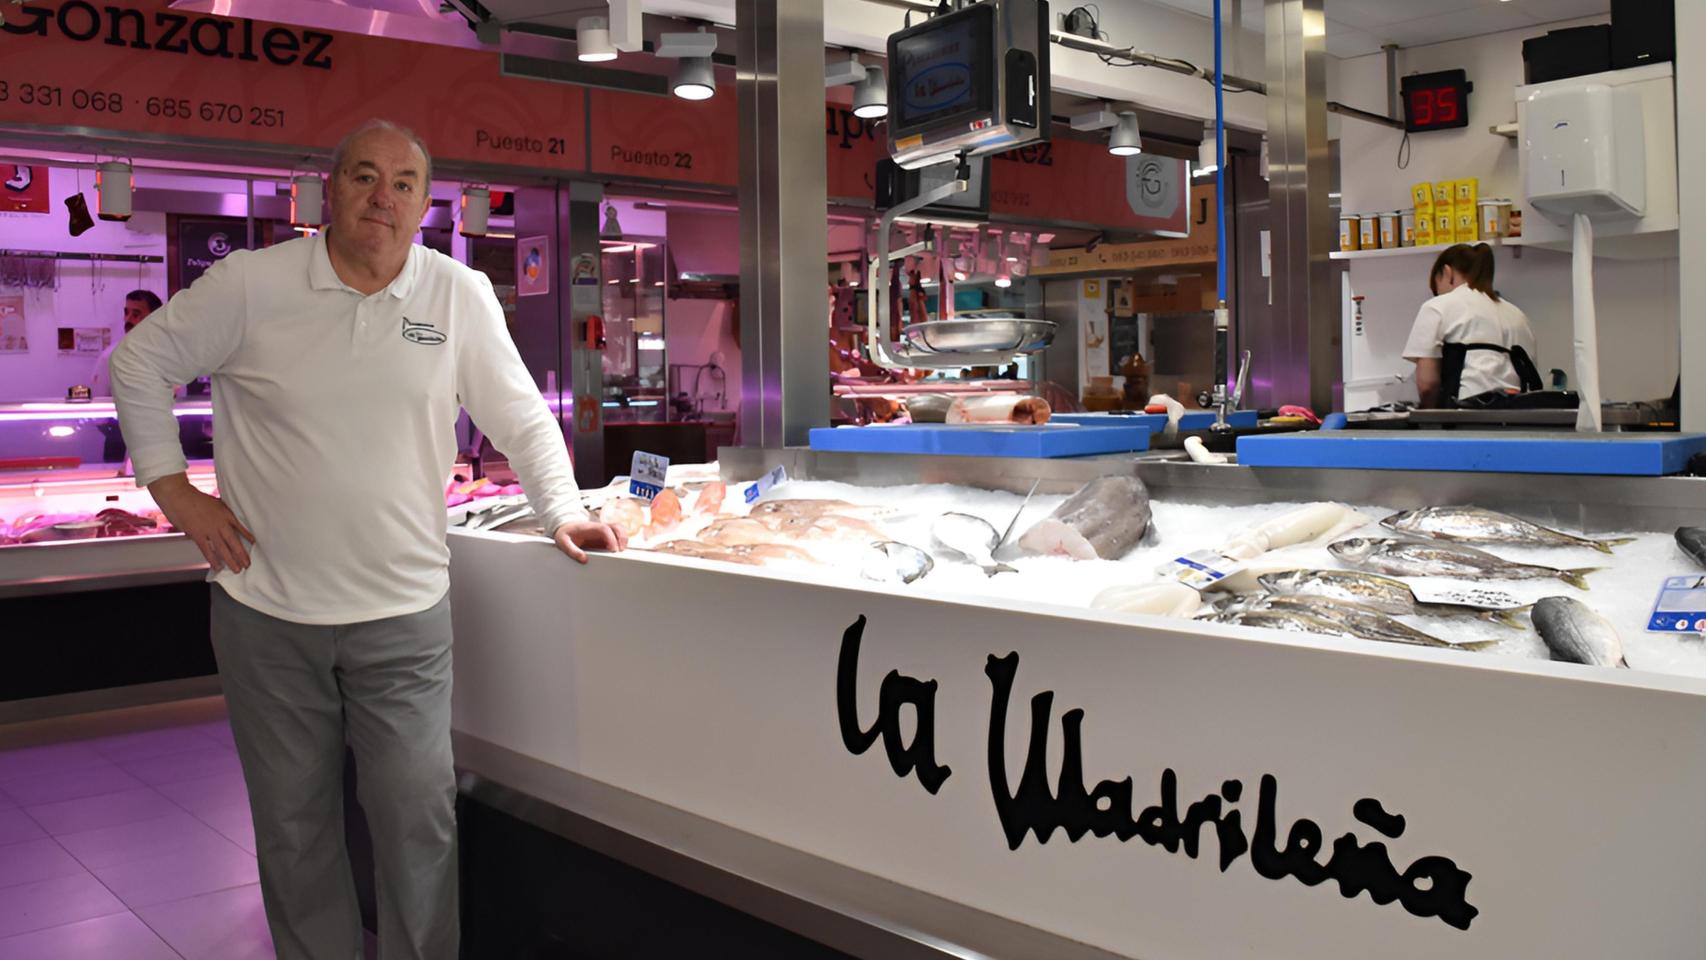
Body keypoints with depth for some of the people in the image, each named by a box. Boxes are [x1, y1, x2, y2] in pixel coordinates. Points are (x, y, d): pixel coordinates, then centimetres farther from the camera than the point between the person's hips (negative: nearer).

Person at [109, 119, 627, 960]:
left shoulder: (462, 297, 0)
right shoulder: (249, 284, -3)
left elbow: (520, 417, 8)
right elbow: (140, 363, 8)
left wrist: (561, 512, -3)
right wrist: (174, 489, 3)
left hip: (404, 618, 0)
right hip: (269, 614, 1)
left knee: (419, 820, 2)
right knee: (294, 827, 13)